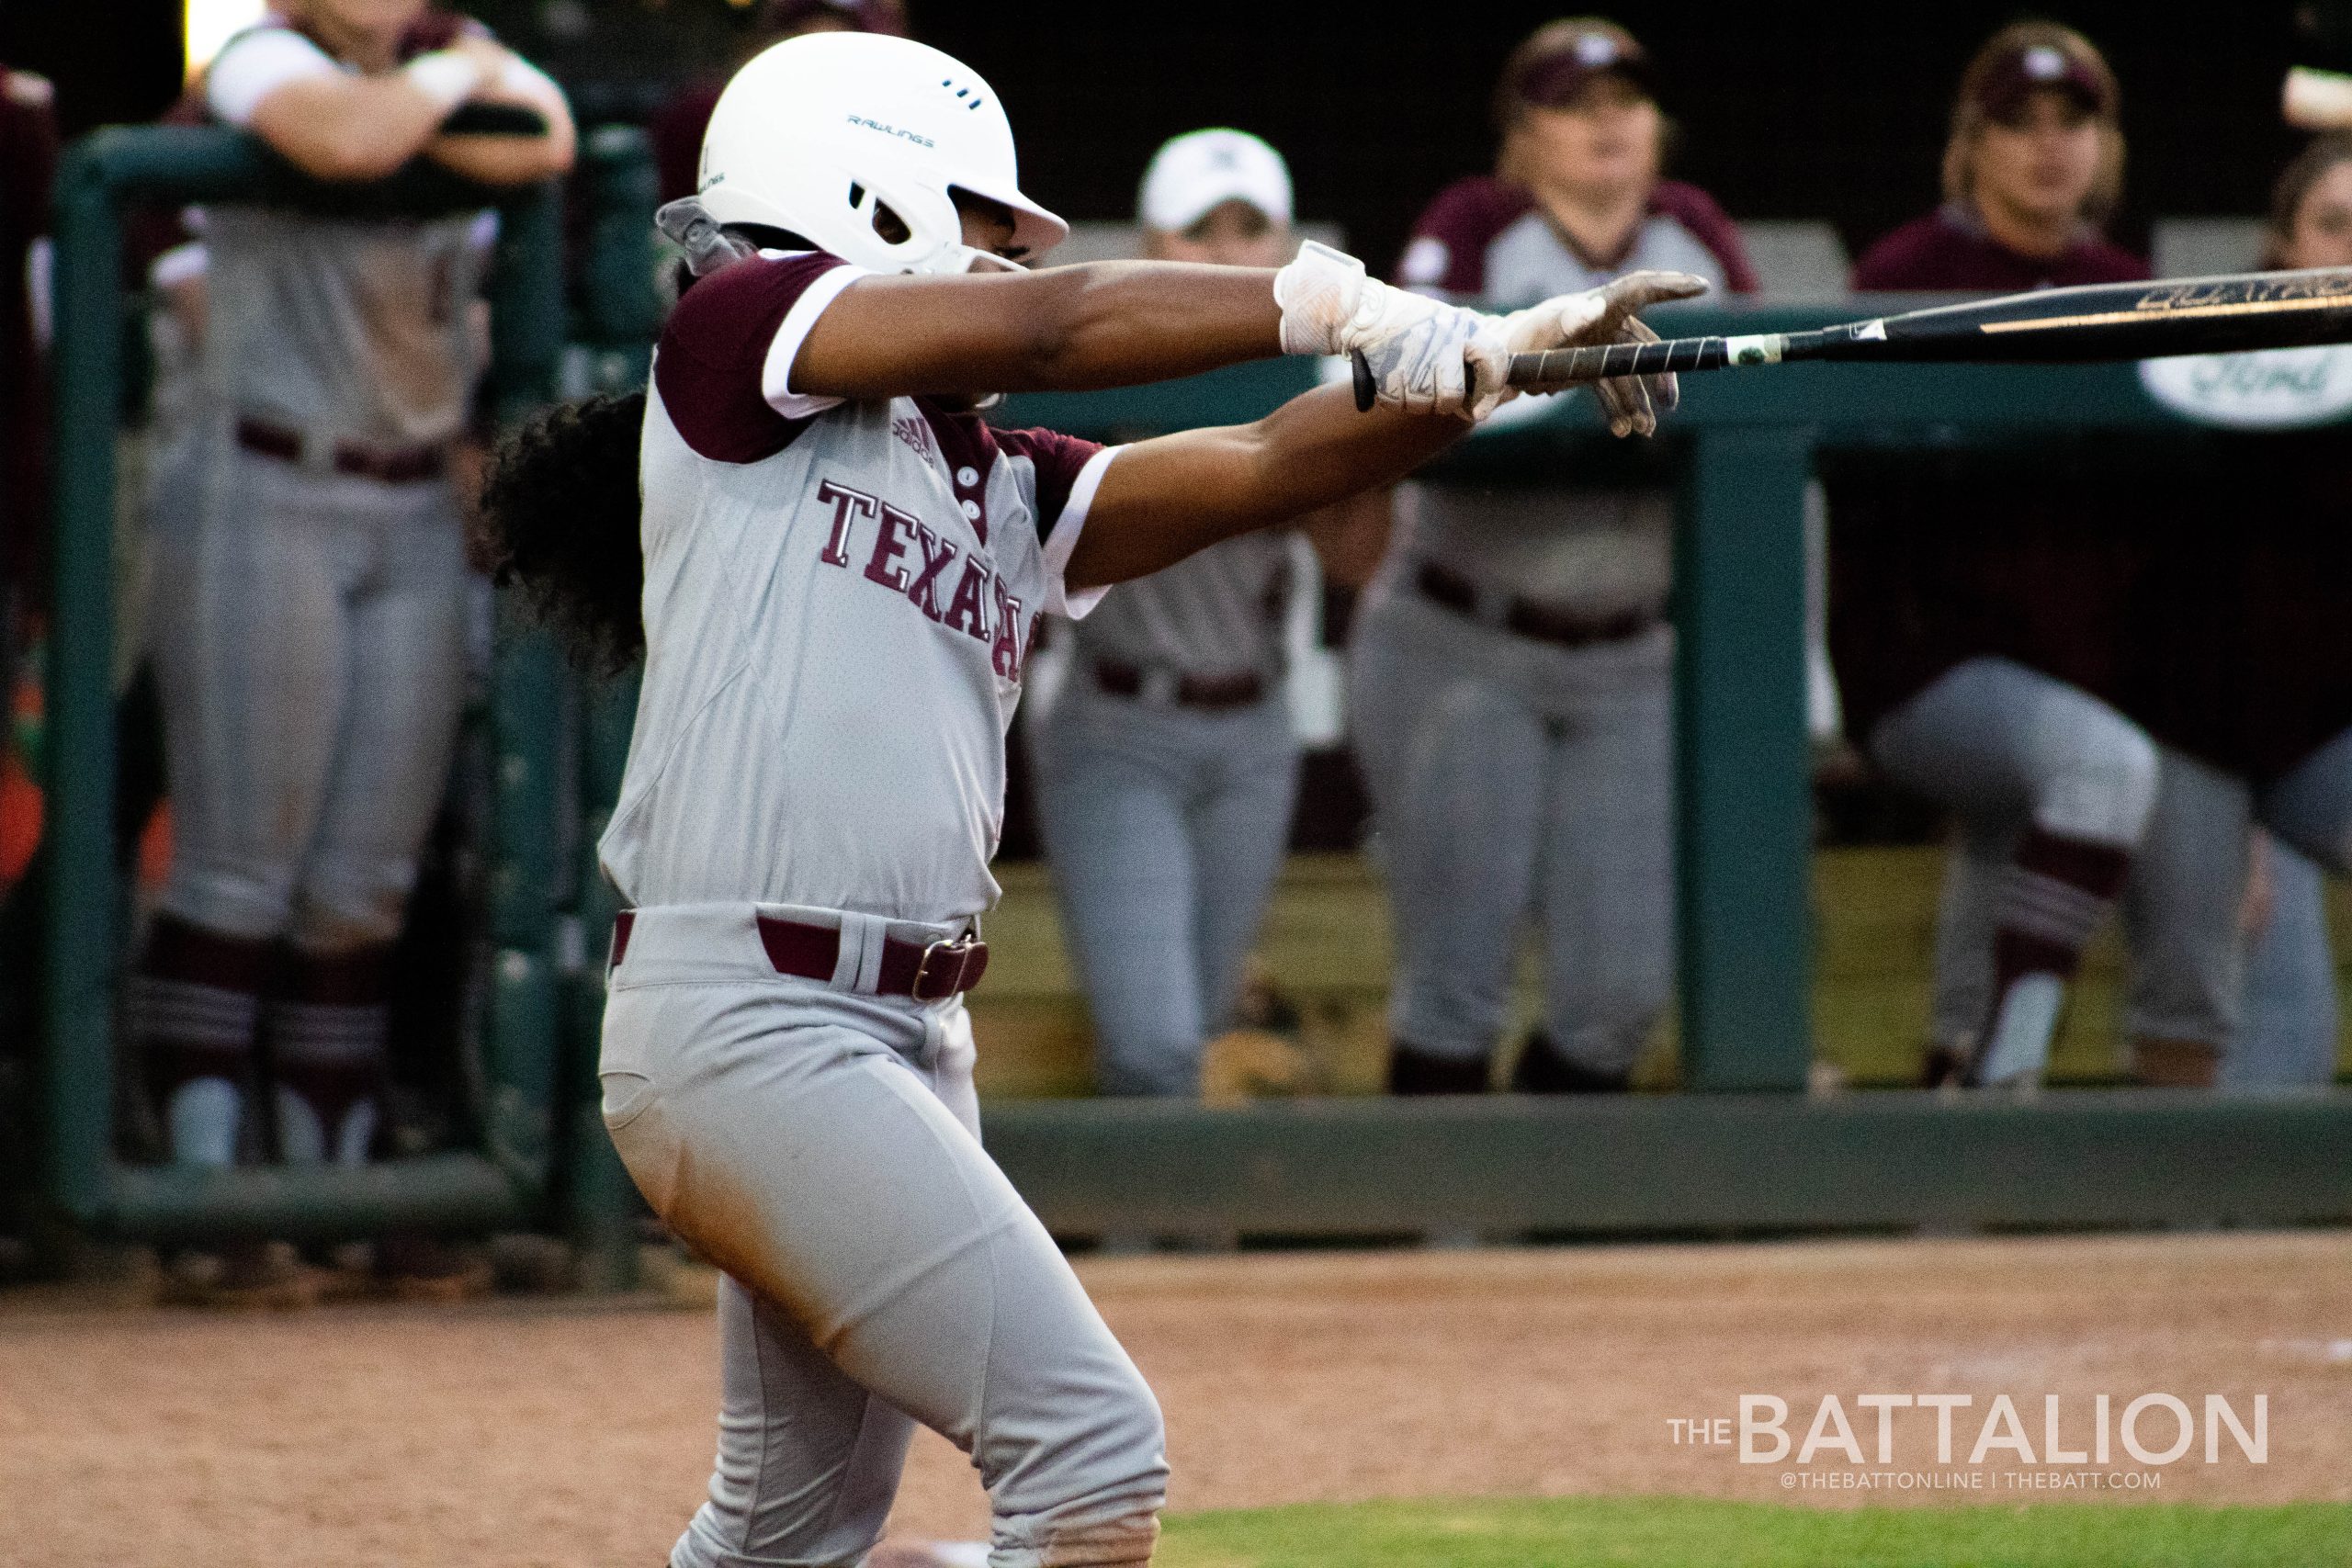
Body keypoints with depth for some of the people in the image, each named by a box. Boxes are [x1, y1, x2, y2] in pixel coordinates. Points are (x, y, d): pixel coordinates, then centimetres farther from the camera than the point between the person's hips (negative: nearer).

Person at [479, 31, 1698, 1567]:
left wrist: (1505, 353, -7)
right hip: (748, 1023, -9)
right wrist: (1330, 303, -18)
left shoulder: (1002, 494, 18)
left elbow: (1260, 468, 6)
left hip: (913, 1036, 9)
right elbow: (1049, 328, -16)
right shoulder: (738, 341, -2)